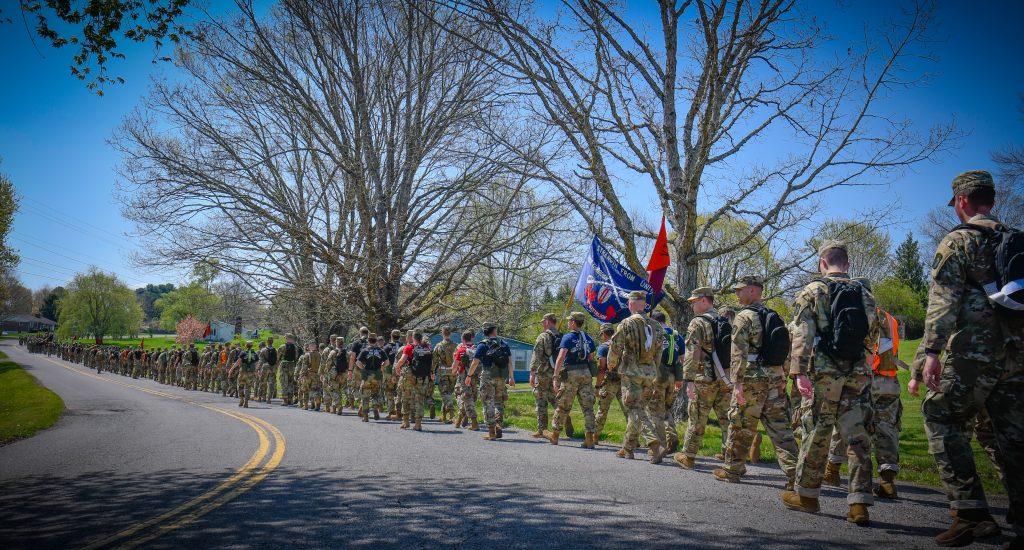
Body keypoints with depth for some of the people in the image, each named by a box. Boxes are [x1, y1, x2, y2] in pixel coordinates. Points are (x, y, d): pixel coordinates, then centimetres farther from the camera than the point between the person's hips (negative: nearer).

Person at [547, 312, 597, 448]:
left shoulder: (568, 337, -6)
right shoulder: (588, 338, 11)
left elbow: (561, 358, -17)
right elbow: (591, 359, 14)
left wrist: (555, 377, -18)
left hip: (571, 374, -4)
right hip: (586, 373, 4)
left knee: (563, 406, 8)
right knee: (588, 407, 3)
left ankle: (554, 435, 21)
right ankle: (590, 438, -3)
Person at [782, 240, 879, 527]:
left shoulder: (813, 291, -1)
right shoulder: (864, 293, 11)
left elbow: (802, 334, -10)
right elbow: (872, 337, 15)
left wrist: (799, 372, -12)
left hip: (825, 372, -3)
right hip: (858, 373, 3)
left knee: (817, 431, 6)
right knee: (858, 435, 3)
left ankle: (806, 494, 17)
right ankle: (859, 503, -1)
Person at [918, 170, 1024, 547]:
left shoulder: (959, 239, -2)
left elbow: (943, 299, -13)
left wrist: (932, 350, -17)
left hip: (973, 349, -7)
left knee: (942, 419, 1)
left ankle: (971, 513, -8)